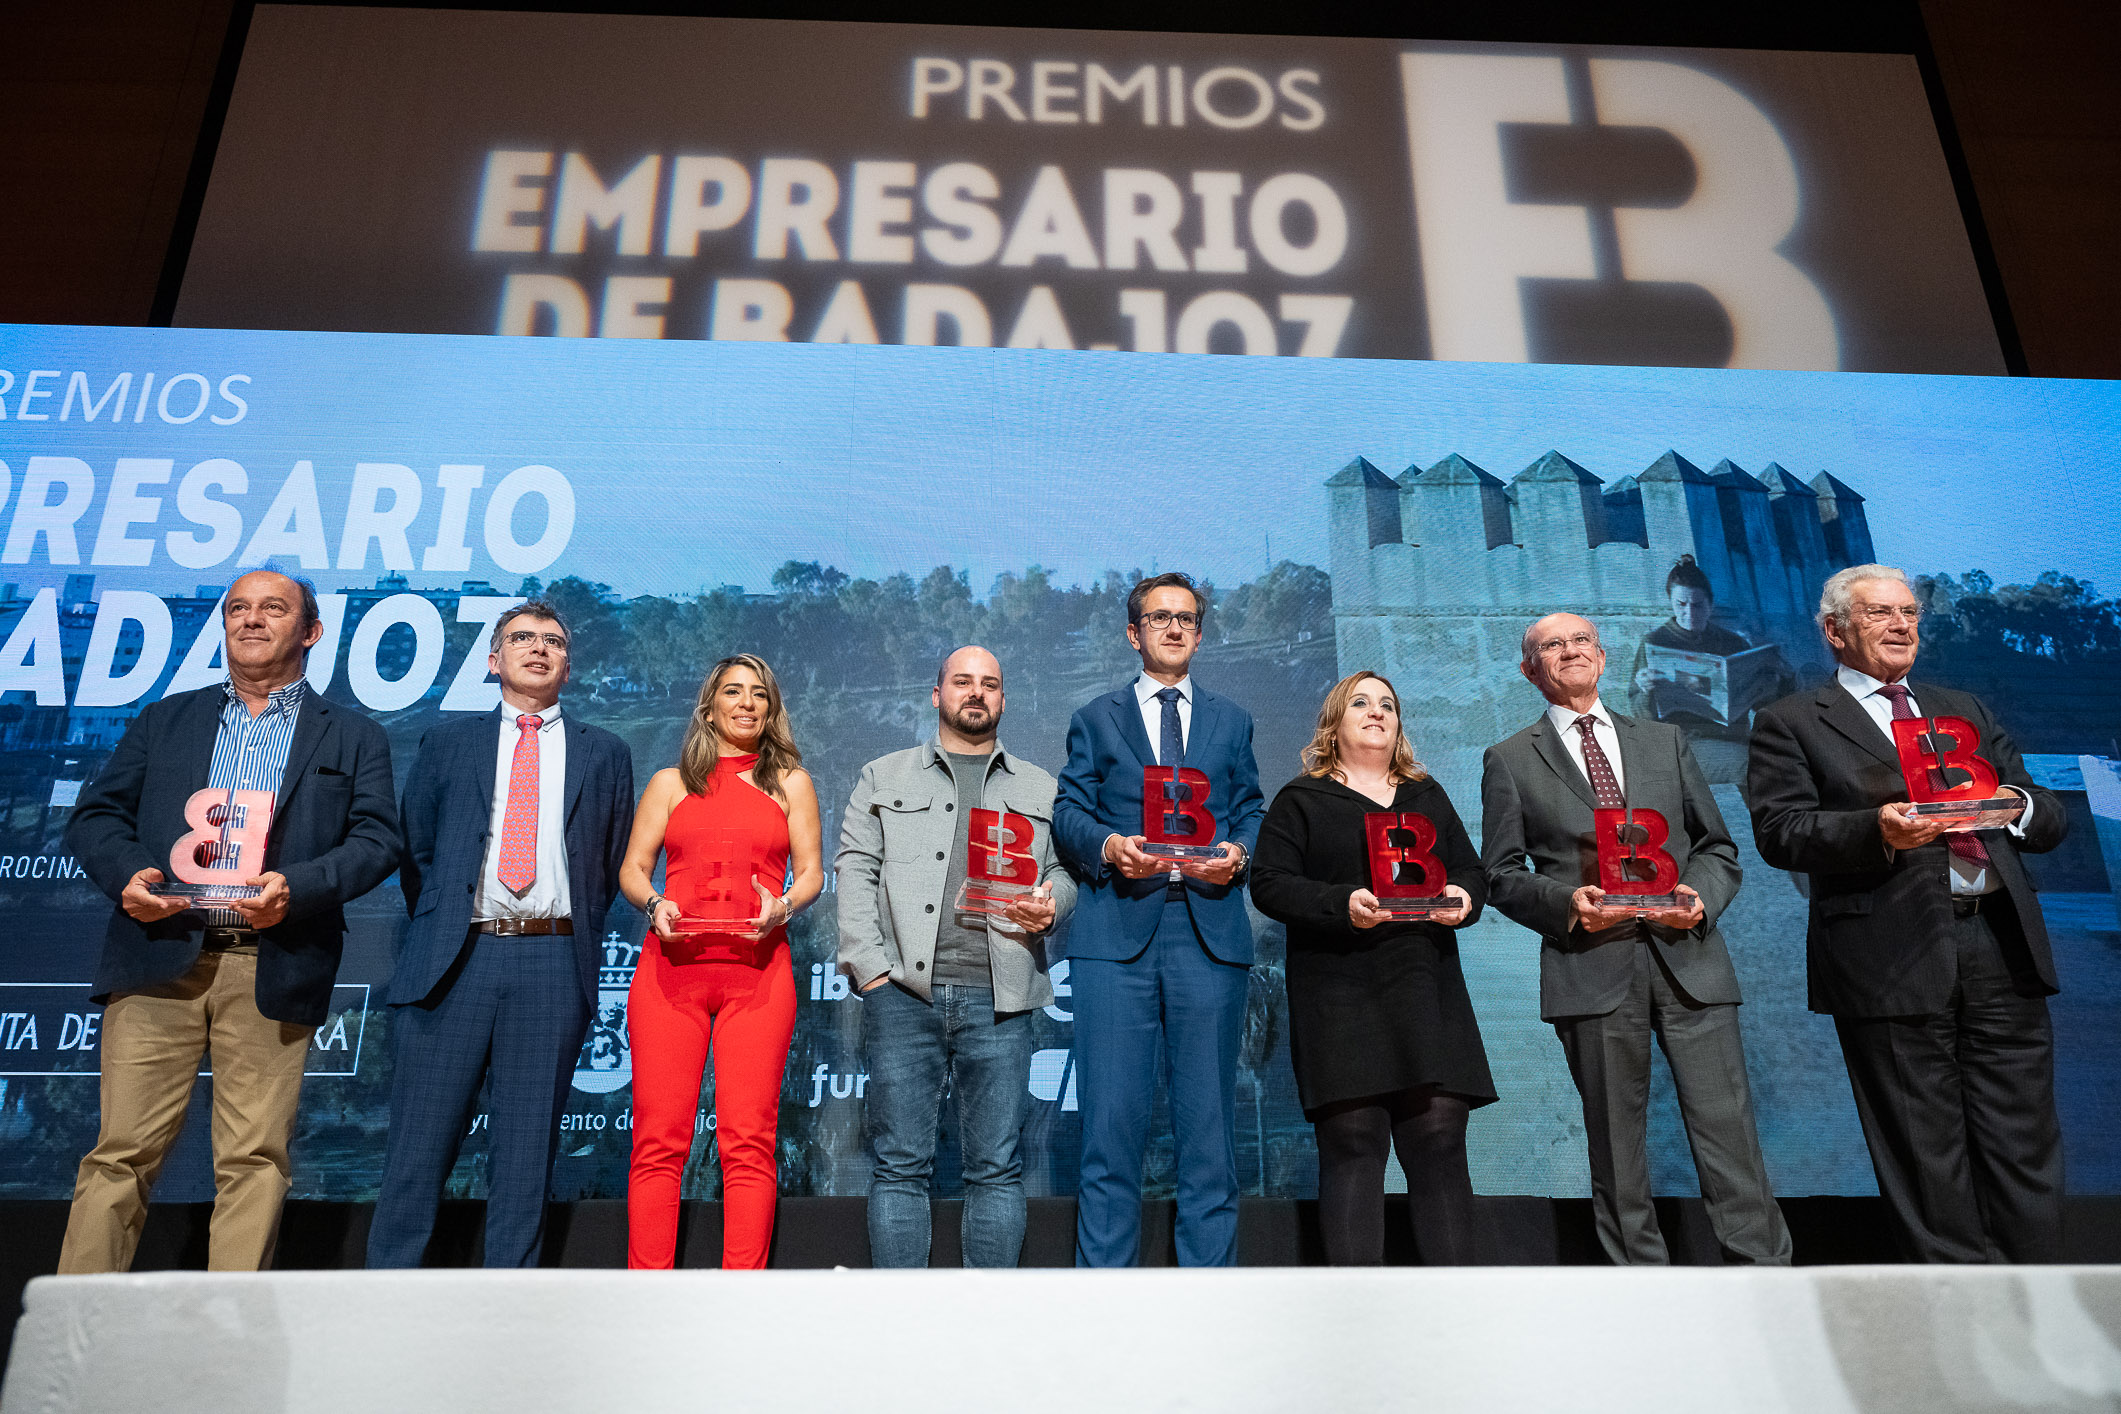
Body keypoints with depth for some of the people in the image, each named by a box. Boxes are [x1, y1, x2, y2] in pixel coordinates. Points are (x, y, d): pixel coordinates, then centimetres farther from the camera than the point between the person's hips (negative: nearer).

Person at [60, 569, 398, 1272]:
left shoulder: (353, 738, 12)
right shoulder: (164, 720, 20)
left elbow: (378, 839, 2)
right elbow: (95, 814, 15)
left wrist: (296, 886, -15)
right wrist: (125, 872, -6)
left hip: (273, 968, -1)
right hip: (158, 957, 2)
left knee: (254, 1157, 0)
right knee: (122, 1149, 1)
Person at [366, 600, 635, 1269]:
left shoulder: (604, 753, 14)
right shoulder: (448, 741, 15)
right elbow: (413, 847, 16)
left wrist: (573, 935, 9)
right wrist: (439, 928, 10)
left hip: (553, 965, 0)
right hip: (453, 959, 0)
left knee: (528, 1147, 3)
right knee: (418, 1144, 1)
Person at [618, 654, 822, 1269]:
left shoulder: (790, 781, 16)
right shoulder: (670, 783, 18)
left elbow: (811, 872, 11)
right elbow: (631, 869, 15)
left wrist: (782, 906, -10)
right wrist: (654, 904, -7)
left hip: (757, 968, -1)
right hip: (671, 964, 1)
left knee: (749, 1140, -5)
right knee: (658, 1138, -4)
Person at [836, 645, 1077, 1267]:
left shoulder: (1040, 789, 19)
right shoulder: (884, 778, 16)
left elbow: (1065, 869, 16)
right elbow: (855, 870, 7)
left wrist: (1050, 903, -8)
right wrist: (869, 967, -4)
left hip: (998, 999, 1)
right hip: (902, 990, -1)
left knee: (997, 1166, 2)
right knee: (900, 1162, 0)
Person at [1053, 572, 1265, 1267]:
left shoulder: (1231, 721, 21)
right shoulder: (1095, 718, 17)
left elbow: (1251, 811, 14)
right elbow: (1068, 814, 8)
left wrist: (1238, 855, -7)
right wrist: (1108, 846, -12)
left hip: (1210, 930, 2)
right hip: (1117, 928, -1)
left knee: (1208, 1119, 3)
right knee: (1111, 1119, -4)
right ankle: (1103, 1270, 5)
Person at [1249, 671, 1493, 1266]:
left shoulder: (1428, 795, 22)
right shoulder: (1301, 800, 8)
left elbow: (1471, 869, 20)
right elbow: (1269, 884, -2)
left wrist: (1464, 896, -3)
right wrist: (1342, 904, -17)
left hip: (1426, 991, 4)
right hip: (1340, 998, -3)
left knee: (1440, 1134, -2)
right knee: (1352, 1140, -5)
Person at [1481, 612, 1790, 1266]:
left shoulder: (1664, 740, 17)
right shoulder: (1510, 761, 9)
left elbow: (1717, 845, 16)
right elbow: (1502, 875, 6)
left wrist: (1700, 895, -5)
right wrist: (1567, 902, -12)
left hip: (1686, 955, 2)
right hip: (1590, 965, -2)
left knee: (1729, 1132, -3)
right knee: (1616, 1146, 4)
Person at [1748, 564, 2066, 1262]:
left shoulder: (1967, 709, 23)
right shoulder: (1791, 724, 7)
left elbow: (2051, 818, 20)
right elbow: (1779, 831, -6)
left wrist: (2016, 805, -4)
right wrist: (1877, 830, -22)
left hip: (2003, 947, 5)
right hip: (1891, 962, -4)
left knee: (2026, 1152, 6)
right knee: (1929, 1164, 3)